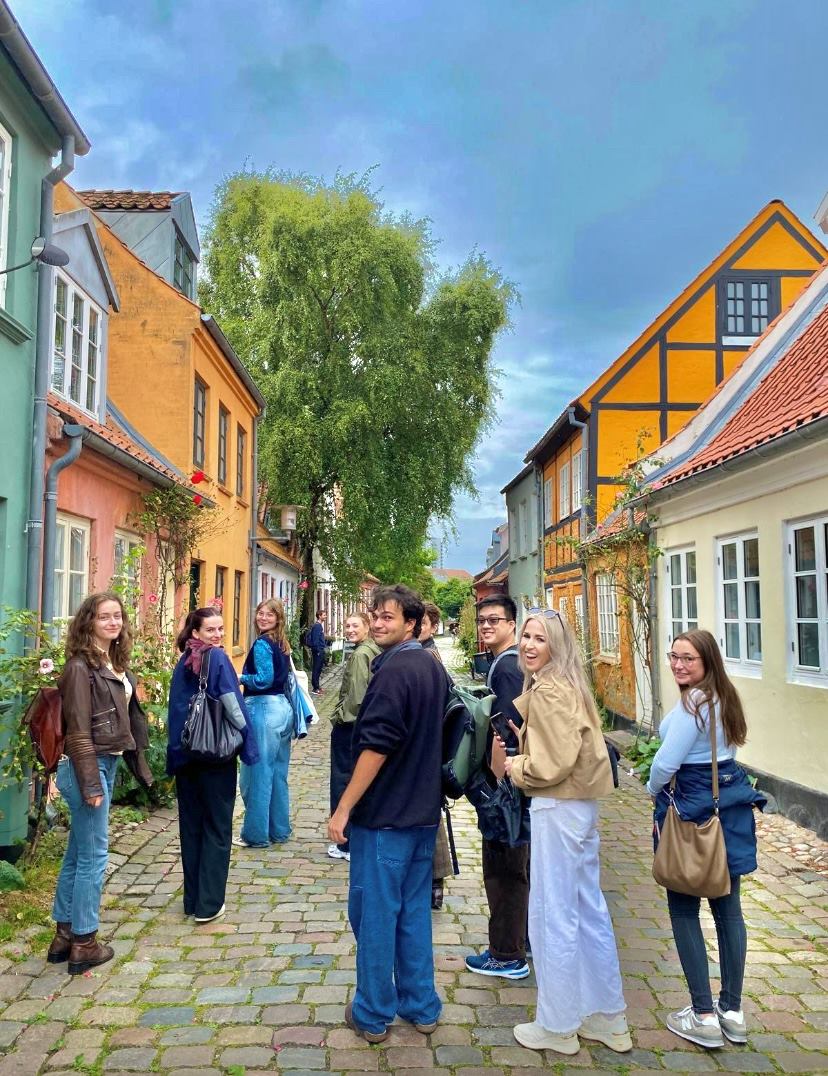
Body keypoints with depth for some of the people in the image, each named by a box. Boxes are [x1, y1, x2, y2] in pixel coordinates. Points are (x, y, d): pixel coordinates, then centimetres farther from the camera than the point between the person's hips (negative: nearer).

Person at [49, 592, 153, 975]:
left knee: (77, 853, 16)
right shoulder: (81, 667, -16)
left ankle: (64, 934, 28)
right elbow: (78, 732, -18)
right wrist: (91, 784, -19)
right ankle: (84, 944, 13)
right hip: (88, 767, -9)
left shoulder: (115, 663, 10)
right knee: (93, 855, 1)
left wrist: (137, 761, 12)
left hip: (107, 763, 9)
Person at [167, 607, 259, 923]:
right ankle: (208, 904, 8)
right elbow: (232, 705, -17)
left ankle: (191, 899, 23)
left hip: (185, 754, 6)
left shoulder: (183, 662, 5)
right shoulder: (217, 658, -14)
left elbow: (175, 708, 9)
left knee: (190, 825, 13)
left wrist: (178, 748, 15)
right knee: (216, 828, 5)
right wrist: (247, 740, -4)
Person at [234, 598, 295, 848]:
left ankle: (256, 834, 9)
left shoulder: (262, 643, -12)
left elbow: (264, 680, -20)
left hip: (264, 710, -9)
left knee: (258, 773, 0)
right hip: (283, 708, 9)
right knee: (277, 774, 15)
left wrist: (238, 677, -7)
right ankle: (279, 830, 23)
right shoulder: (282, 644, 13)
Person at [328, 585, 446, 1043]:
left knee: (374, 911, 5)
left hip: (384, 815, -8)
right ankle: (421, 1007, 25)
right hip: (423, 812, 8)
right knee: (414, 910, 16)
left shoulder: (394, 670, -19)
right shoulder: (433, 668, 9)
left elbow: (376, 746, -22)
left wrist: (343, 808, -17)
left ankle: (372, 1014, 17)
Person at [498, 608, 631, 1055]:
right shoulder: (566, 686, 11)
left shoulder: (548, 691, -18)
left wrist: (511, 766, -7)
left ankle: (558, 1026, 17)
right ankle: (609, 1019, 29)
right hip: (580, 804, 10)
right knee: (589, 911, 17)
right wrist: (515, 755, 7)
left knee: (552, 916, 3)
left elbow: (554, 763, -22)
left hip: (558, 809, -10)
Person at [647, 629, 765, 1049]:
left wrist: (654, 791, 1)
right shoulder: (725, 697, 7)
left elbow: (666, 763, -21)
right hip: (731, 805, 8)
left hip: (693, 810, -8)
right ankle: (732, 1011, 23)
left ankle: (703, 1015, 10)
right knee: (728, 907, 13)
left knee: (684, 910, 4)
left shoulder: (692, 703, -20)